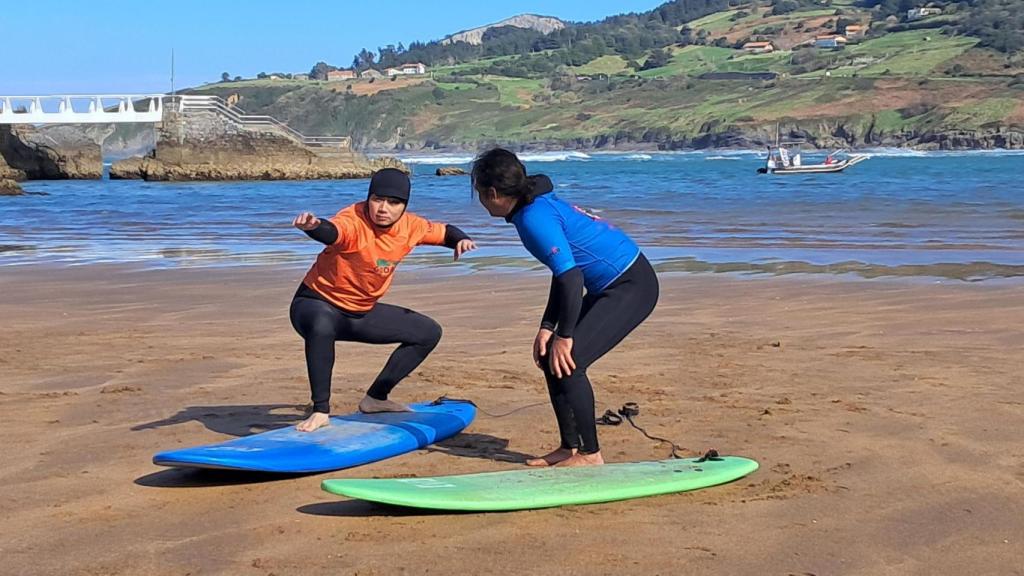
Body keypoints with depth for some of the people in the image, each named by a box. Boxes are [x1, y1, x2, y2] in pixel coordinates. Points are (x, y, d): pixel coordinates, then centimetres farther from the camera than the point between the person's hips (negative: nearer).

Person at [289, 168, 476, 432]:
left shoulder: (409, 226, -7)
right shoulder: (354, 222, -29)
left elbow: (444, 231, 10)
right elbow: (330, 232, -51)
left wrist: (461, 239, -13)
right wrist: (313, 226, -75)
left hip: (362, 312, 8)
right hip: (319, 305, -8)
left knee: (429, 333, 10)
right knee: (322, 326, -44)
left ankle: (375, 398, 16)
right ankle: (321, 410, -28)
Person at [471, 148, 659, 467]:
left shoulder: (534, 217, -19)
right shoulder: (541, 204, 11)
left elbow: (570, 277, -24)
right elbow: (565, 272, 16)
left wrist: (564, 336, -16)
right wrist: (547, 328, 11)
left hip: (631, 287, -10)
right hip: (612, 287, 10)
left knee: (567, 361, -14)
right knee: (550, 356, 9)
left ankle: (590, 454, -3)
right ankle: (570, 447, 16)